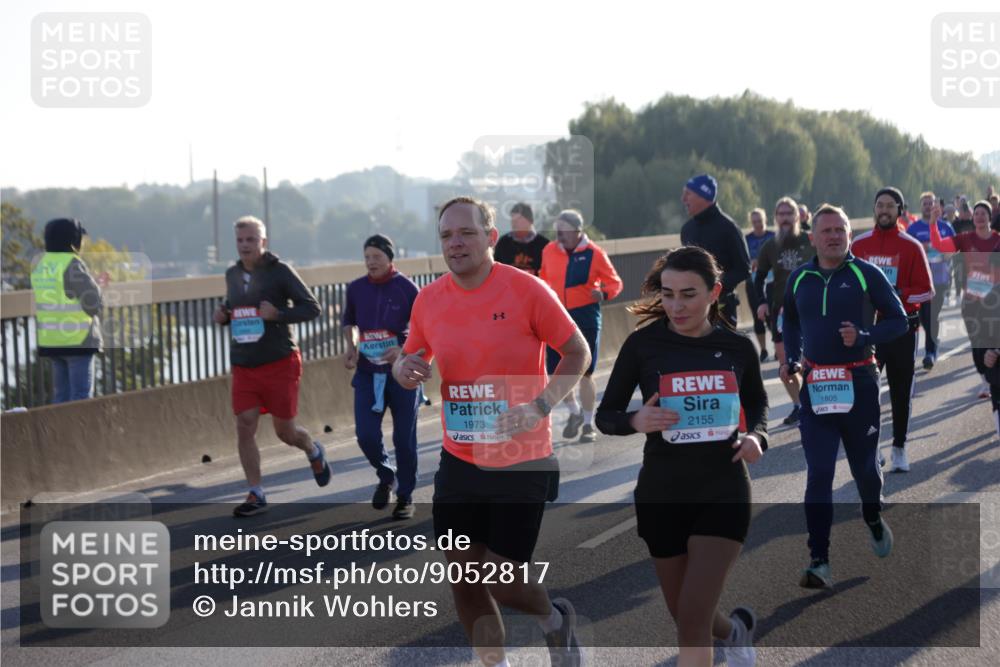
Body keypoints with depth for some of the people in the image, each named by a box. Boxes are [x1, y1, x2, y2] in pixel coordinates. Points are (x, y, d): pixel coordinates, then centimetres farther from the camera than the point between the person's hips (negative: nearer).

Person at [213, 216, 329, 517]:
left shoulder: (280, 271, -8)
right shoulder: (232, 274, 8)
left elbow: (312, 308, -9)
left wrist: (278, 314, -25)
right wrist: (223, 315, 1)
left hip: (279, 364, -4)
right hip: (243, 366, 4)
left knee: (285, 431, 4)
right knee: (244, 427, -6)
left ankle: (314, 452, 38)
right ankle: (256, 495, 2)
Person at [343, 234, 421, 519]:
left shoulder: (407, 288, -8)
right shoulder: (356, 289, 1)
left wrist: (403, 350, -20)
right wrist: (351, 346, 0)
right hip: (367, 372, 2)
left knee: (404, 439, 4)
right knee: (366, 435, -8)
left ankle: (405, 496, 21)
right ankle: (385, 476, 22)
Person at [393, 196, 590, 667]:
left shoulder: (526, 289, -12)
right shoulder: (428, 299, 1)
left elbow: (577, 352, -5)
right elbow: (409, 361, 14)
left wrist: (539, 406, -18)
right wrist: (404, 369, -11)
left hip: (522, 463, -4)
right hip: (459, 462, 4)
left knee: (501, 583, -2)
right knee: (463, 578, 6)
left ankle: (555, 620, 32)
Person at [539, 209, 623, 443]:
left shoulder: (594, 253, -7)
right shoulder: (549, 251, 2)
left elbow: (615, 283, -1)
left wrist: (604, 293, -21)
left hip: (586, 316, -3)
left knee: (584, 373, 1)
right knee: (555, 371, 3)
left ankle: (588, 424, 16)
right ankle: (574, 412, 29)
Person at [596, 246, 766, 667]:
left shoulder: (737, 347, -3)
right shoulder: (643, 343, -8)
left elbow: (758, 404, 16)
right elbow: (605, 415, -2)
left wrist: (756, 436, -5)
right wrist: (636, 421, -24)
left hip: (723, 492, -1)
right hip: (662, 494, 1)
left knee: (693, 620, -12)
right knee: (686, 616, 16)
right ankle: (737, 631, 50)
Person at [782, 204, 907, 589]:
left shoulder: (867, 275, -4)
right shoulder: (799, 279, 7)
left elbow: (898, 321, -1)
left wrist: (863, 337, -18)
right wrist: (792, 359, 9)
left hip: (859, 383, -2)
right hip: (815, 385, 2)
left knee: (864, 466, 11)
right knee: (818, 474, -5)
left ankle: (873, 518, 45)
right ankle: (819, 563, -7)